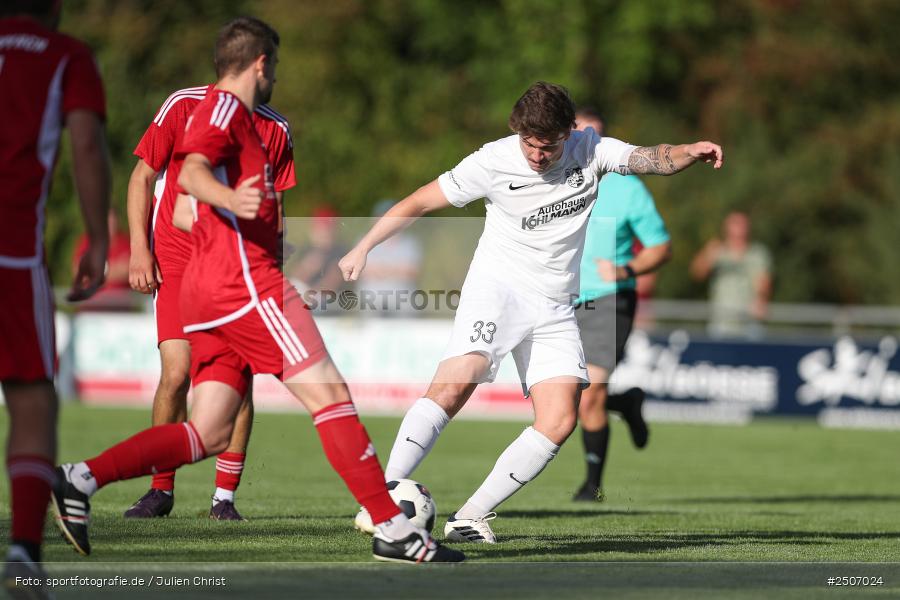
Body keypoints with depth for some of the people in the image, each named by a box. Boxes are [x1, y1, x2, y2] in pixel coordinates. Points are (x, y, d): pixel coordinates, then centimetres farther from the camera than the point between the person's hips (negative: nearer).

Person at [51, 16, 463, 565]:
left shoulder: (233, 115, 28)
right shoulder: (226, 105, -2)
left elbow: (182, 214, 31)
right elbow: (191, 170, -21)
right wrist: (230, 199, -41)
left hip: (209, 289, 10)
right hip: (244, 280, -10)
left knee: (209, 436, 3)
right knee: (329, 393, -11)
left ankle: (81, 480, -4)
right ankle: (394, 529, -14)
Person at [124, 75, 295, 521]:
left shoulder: (275, 129, 6)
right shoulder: (183, 107, -3)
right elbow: (142, 178, 3)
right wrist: (139, 250, -4)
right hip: (176, 262, -2)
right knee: (177, 374, -13)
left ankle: (224, 497, 4)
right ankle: (161, 489, 5)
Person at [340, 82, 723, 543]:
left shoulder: (590, 150, 0)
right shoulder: (494, 162, -8)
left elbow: (653, 159, -8)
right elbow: (419, 202, 0)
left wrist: (691, 152, -31)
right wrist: (362, 249, -3)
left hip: (554, 309, 4)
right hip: (497, 285, -4)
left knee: (559, 420, -11)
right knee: (455, 383, -28)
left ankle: (471, 517, -6)